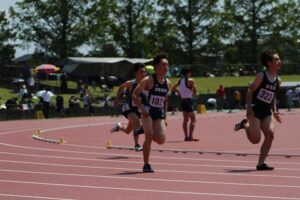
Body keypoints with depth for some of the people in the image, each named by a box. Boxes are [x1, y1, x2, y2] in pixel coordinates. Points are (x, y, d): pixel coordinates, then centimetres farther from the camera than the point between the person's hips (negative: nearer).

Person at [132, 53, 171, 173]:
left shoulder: (168, 83, 9)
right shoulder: (148, 80, -10)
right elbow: (134, 95, -12)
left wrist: (165, 117, 15)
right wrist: (142, 108, -20)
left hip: (159, 114, 5)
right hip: (148, 113, -5)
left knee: (161, 140, -7)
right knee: (149, 137, -12)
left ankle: (147, 131, 25)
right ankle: (146, 165, -2)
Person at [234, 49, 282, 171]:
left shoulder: (278, 80, 8)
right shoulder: (261, 76, -11)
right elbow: (250, 91, -11)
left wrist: (274, 111, 10)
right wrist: (249, 108, -20)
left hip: (266, 111, 6)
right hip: (255, 110, -6)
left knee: (270, 134, -13)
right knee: (255, 139, -10)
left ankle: (261, 163, -4)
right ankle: (245, 125, 22)